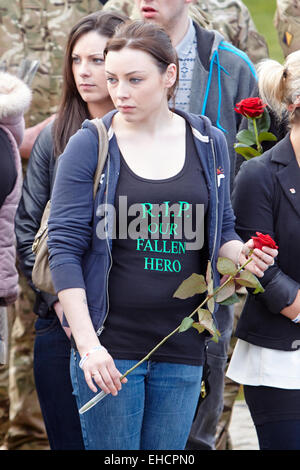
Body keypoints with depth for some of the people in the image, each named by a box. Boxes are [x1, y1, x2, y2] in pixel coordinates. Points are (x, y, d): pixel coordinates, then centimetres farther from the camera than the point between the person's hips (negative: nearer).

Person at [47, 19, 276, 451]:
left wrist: (241, 253, -8)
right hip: (109, 346, -3)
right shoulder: (89, 147, -3)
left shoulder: (208, 144, 7)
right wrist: (88, 345, -16)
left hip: (182, 350, 3)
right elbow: (64, 248, -6)